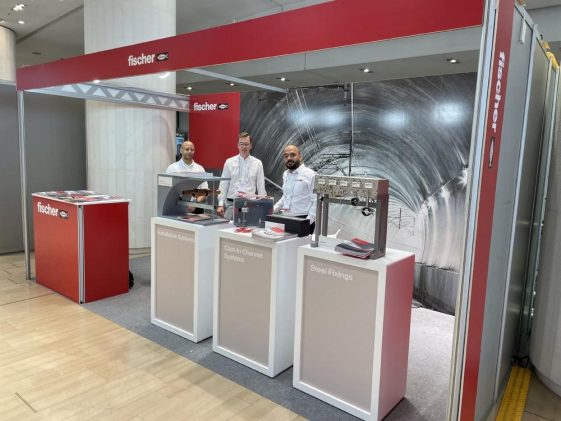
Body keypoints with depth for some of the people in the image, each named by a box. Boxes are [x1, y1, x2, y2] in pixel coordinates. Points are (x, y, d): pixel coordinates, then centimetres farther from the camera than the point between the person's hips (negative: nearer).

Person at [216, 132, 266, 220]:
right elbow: (223, 185, 6)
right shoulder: (229, 162, 6)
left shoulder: (257, 163, 5)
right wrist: (221, 204, 0)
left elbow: (261, 187, 6)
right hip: (231, 203, 1)